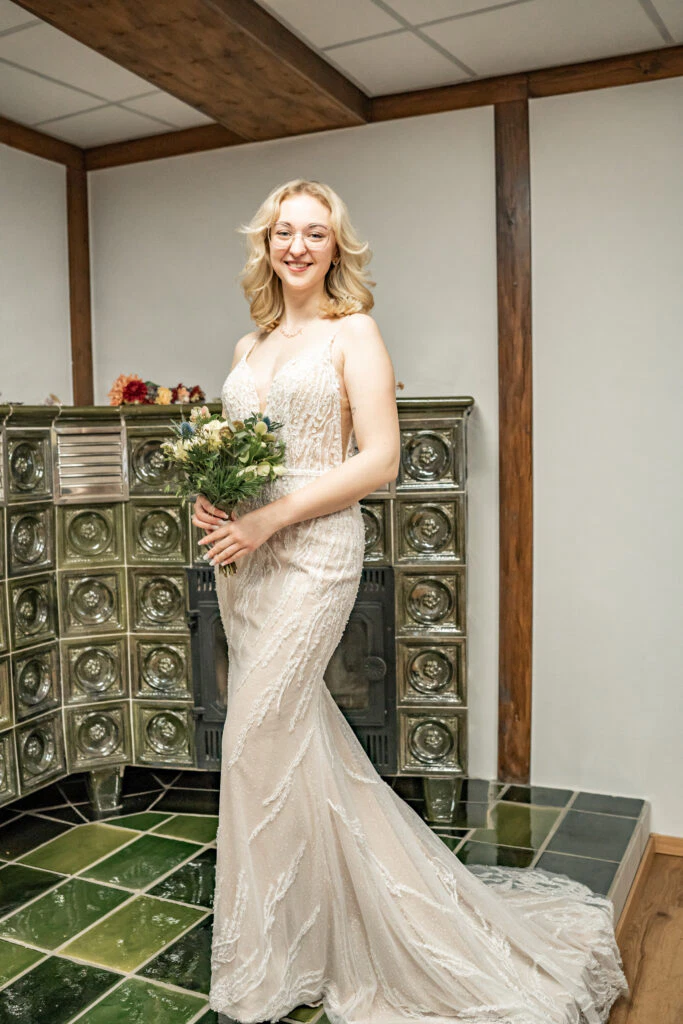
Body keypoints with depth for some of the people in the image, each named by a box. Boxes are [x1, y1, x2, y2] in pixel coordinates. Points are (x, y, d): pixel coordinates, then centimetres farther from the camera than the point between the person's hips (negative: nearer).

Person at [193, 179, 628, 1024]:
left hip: (312, 552, -6)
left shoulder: (353, 333, -2)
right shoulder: (249, 345, 17)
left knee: (258, 741, -5)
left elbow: (378, 460, -11)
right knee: (301, 734, 12)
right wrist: (209, 495, 0)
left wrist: (273, 515, -17)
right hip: (243, 556, 7)